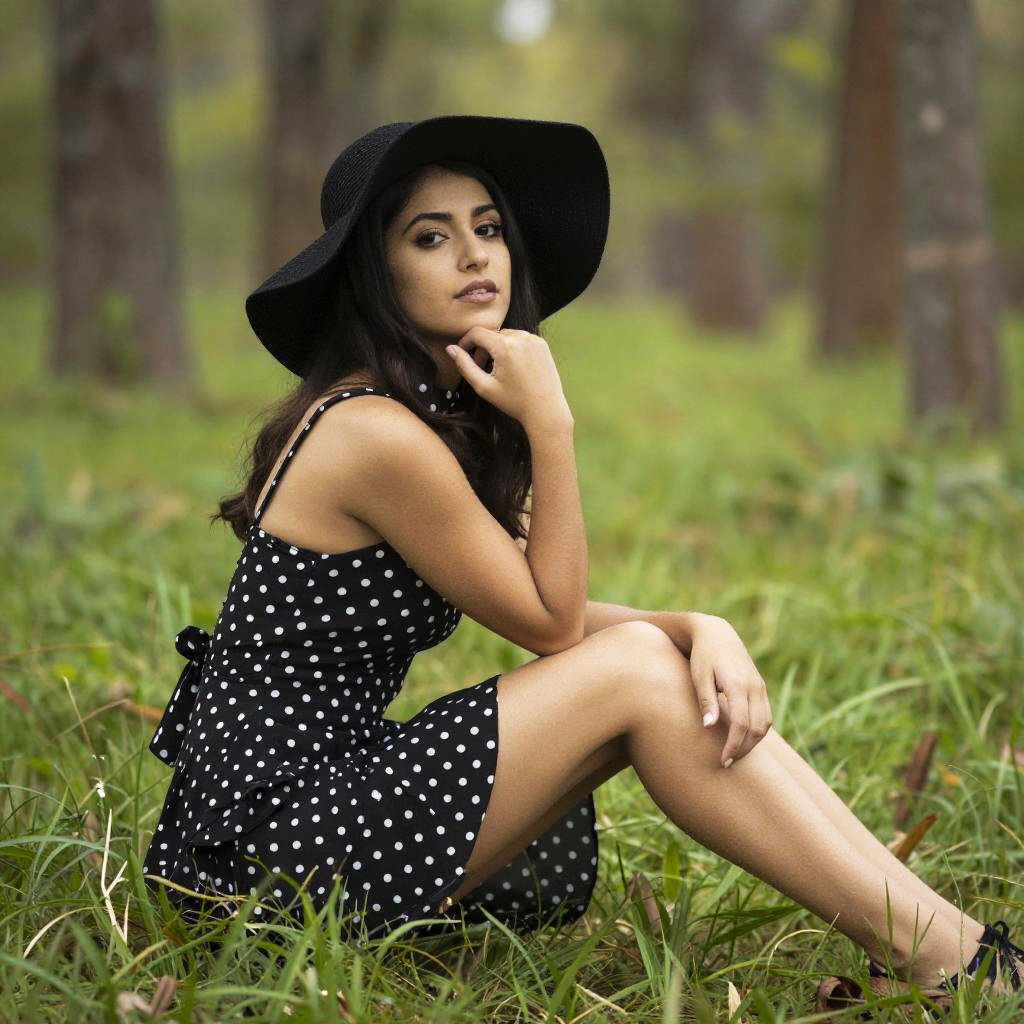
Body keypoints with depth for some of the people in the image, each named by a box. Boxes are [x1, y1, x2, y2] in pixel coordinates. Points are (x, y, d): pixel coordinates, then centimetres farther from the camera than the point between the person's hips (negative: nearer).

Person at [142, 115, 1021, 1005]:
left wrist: (703, 629, -12)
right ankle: (936, 957, -11)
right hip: (270, 839, -9)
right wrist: (549, 422, -16)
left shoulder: (447, 415, 11)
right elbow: (552, 622, -12)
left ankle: (930, 934, -4)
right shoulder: (376, 434, -20)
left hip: (333, 780, 9)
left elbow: (550, 617, 5)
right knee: (635, 676, -16)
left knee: (689, 677, -3)